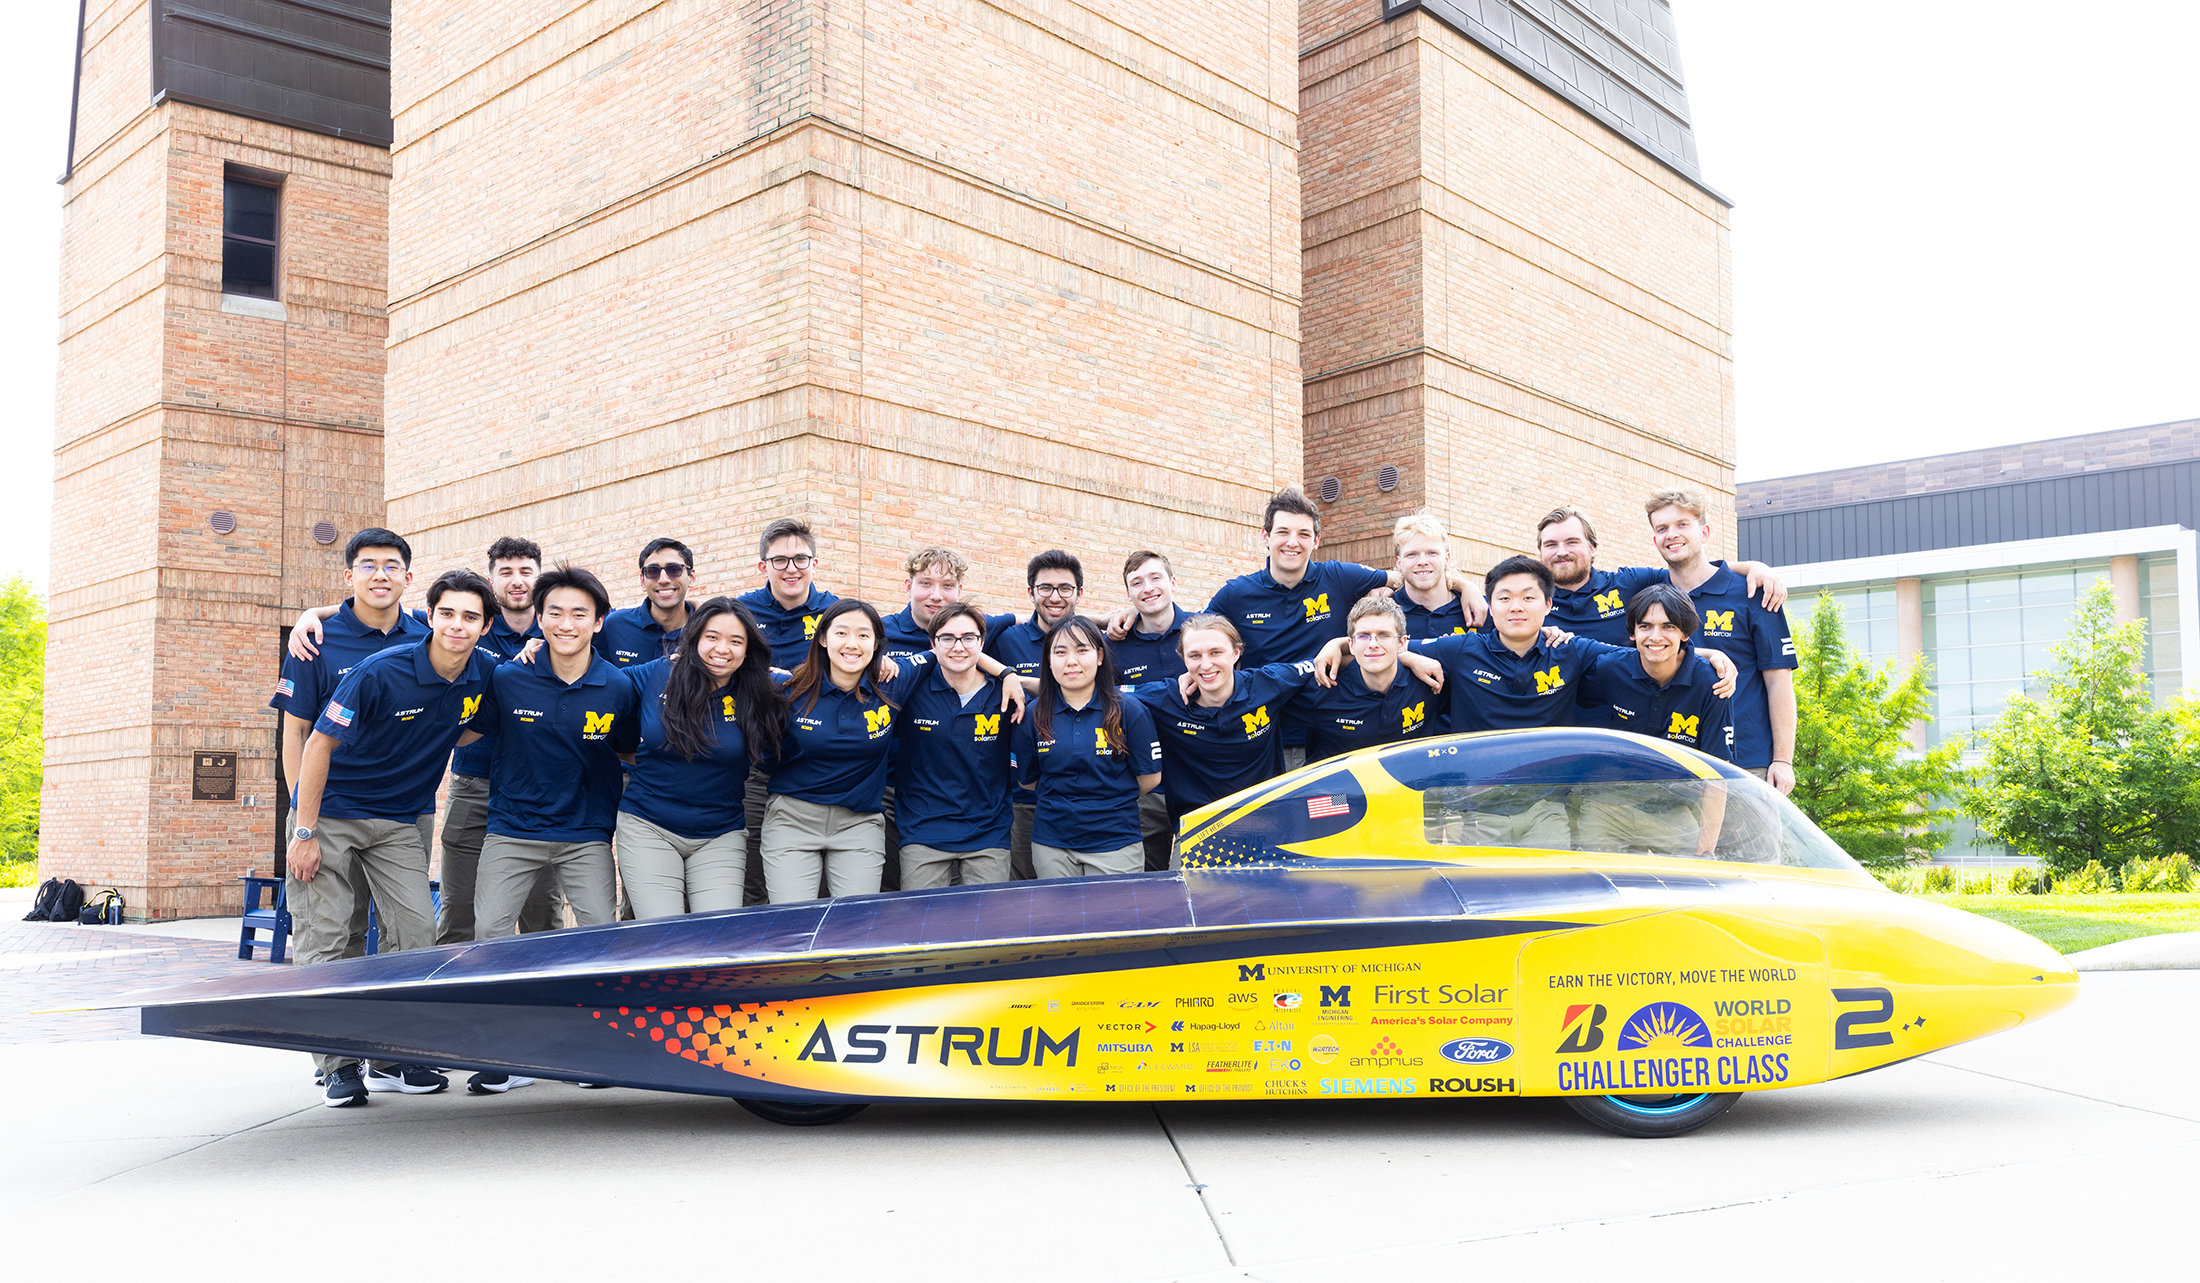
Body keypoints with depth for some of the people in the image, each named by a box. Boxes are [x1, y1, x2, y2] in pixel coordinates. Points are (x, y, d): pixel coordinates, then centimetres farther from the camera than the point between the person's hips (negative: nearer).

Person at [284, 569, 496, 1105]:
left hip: (399, 821, 4)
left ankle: (392, 1059, 8)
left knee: (417, 933, -4)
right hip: (331, 812, -4)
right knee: (325, 937, -5)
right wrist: (304, 833, -16)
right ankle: (337, 1065, 4)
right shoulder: (380, 672, -21)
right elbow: (319, 743, -16)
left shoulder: (483, 675, -6)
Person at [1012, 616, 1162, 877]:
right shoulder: (1033, 716, 0)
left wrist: (1110, 802, 7)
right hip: (1050, 845, 2)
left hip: (1115, 844, -2)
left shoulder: (1130, 712, -4)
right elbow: (1027, 779, 9)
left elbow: (1149, 777, 0)